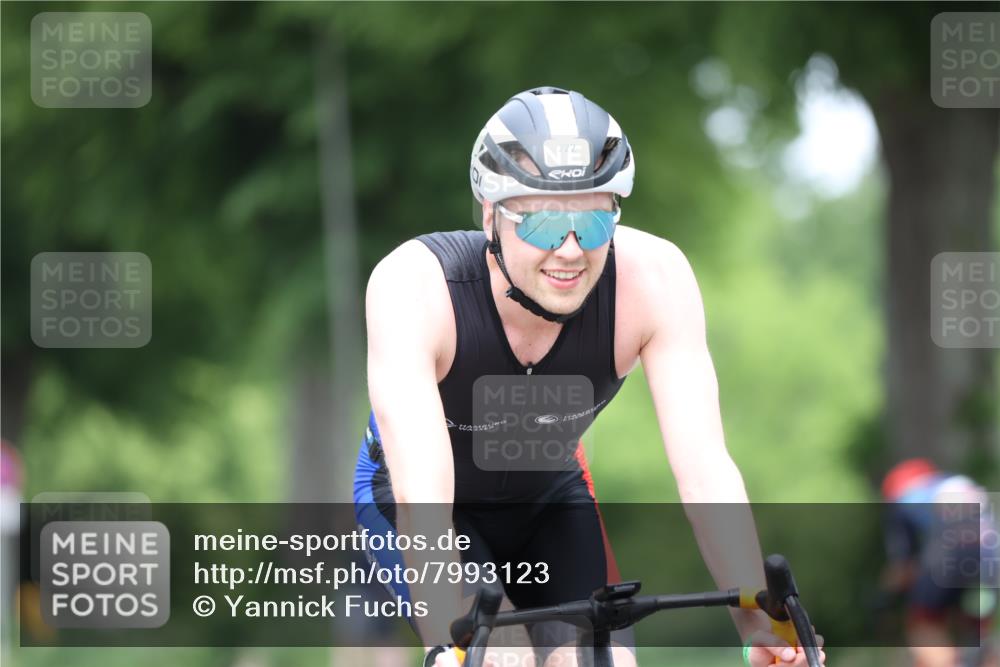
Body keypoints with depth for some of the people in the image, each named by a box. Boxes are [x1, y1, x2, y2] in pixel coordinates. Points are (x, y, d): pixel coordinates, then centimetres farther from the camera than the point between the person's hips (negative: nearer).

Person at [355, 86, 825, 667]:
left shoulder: (653, 278, -29)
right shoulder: (414, 286, -36)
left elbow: (704, 466, -33)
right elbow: (420, 499, -44)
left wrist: (759, 620, -46)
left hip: (548, 498, 3)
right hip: (412, 502, -3)